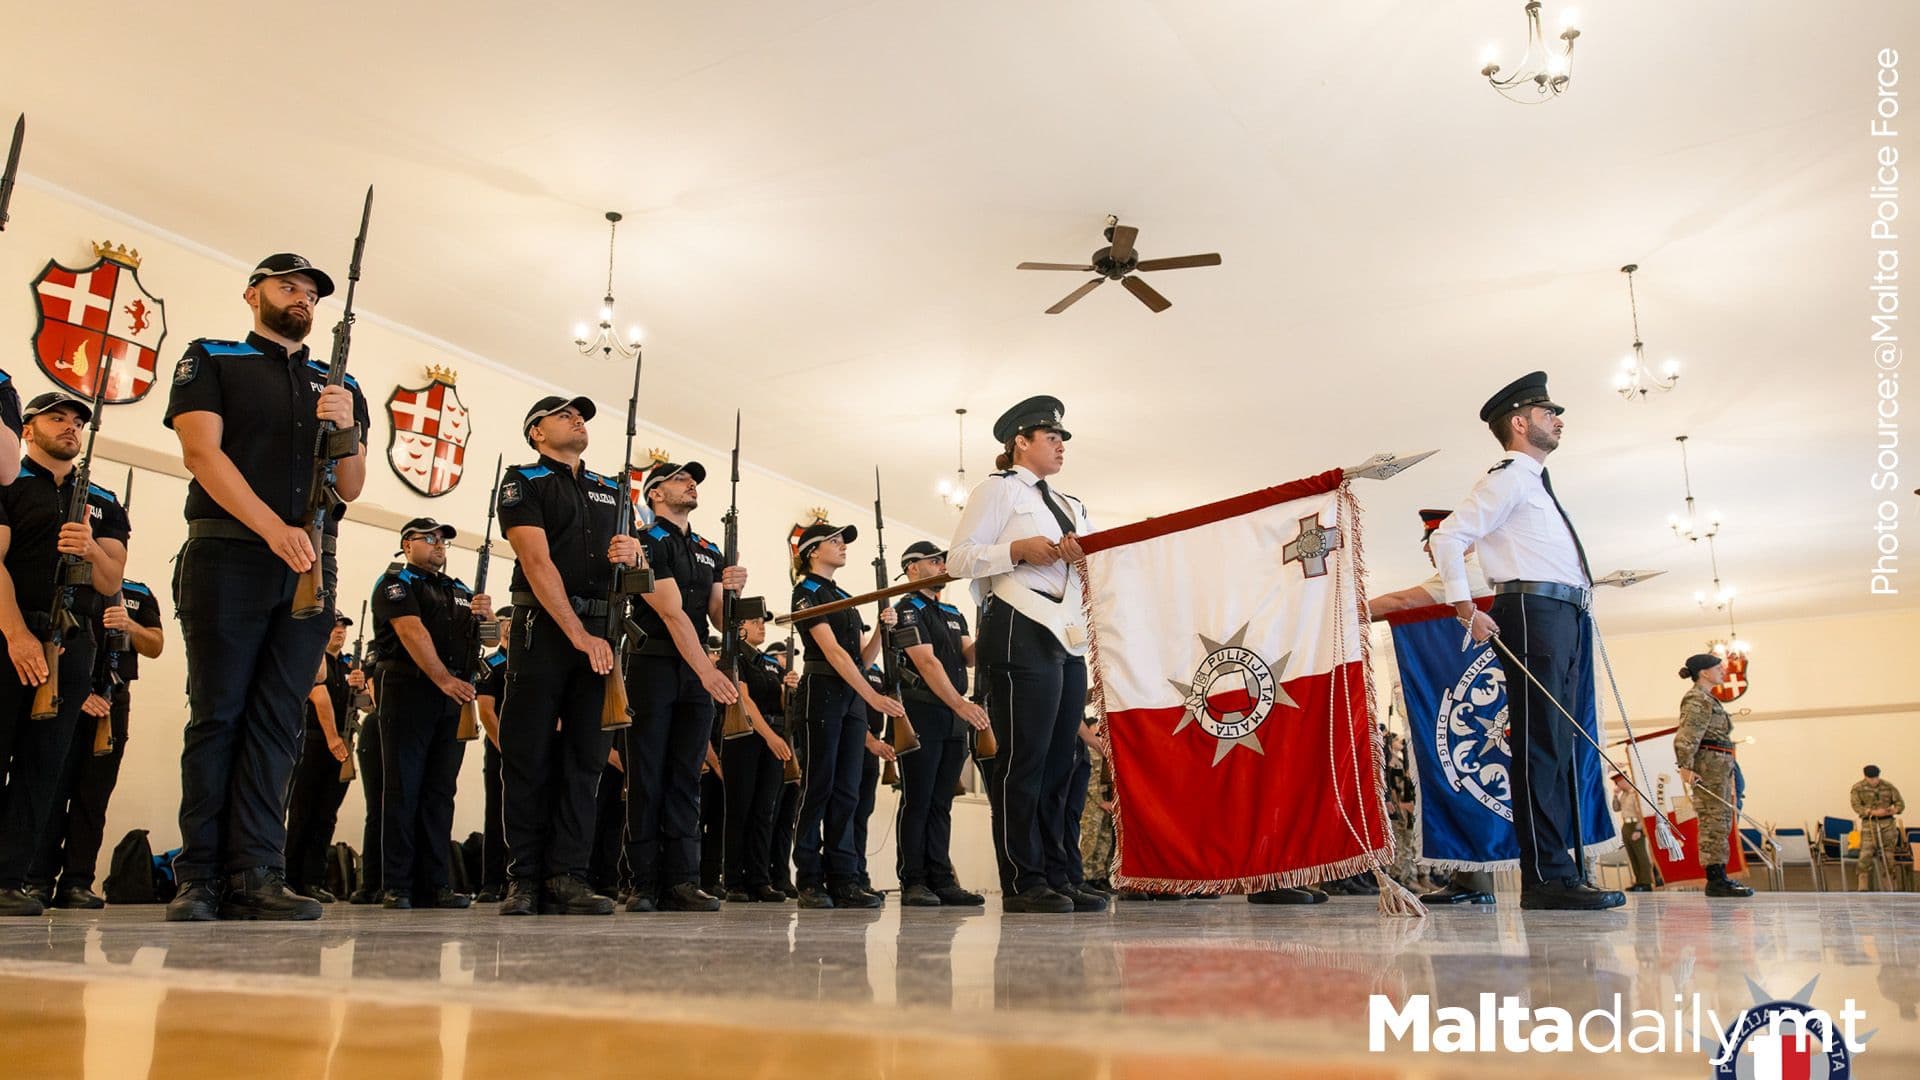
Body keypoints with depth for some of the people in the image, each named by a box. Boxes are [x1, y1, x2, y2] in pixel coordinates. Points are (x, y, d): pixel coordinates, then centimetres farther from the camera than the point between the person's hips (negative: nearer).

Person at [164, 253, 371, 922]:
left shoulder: (339, 386, 20)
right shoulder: (210, 360, 11)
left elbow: (350, 488, 13)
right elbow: (202, 451, -5)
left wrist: (346, 430, -9)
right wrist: (275, 529, -17)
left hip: (311, 567, 3)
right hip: (227, 558, -3)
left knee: (277, 721, -1)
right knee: (217, 715, -3)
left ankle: (256, 874, -3)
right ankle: (199, 878, 0)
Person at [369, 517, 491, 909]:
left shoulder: (460, 591, 23)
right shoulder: (396, 582, 3)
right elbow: (412, 631, -12)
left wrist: (486, 614, -6)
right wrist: (444, 679, -24)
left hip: (454, 698, 6)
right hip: (409, 692, -6)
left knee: (440, 792, 4)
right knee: (403, 790, -5)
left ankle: (436, 884, 5)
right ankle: (396, 886, -3)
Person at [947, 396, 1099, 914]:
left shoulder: (1070, 506, 26)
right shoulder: (998, 490, 4)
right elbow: (958, 559, -5)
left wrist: (1082, 553, -1)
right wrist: (1018, 550, -16)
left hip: (1068, 639, 8)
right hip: (1021, 634, -8)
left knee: (1059, 763, 6)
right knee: (1024, 759, -8)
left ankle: (1056, 878, 10)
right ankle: (1023, 882, -4)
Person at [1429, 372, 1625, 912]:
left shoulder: (1538, 483, 27)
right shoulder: (1508, 477, -2)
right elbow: (1448, 537, -13)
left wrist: (1579, 610, 17)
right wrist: (1466, 609, -18)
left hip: (1566, 620, 10)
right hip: (1534, 610, -10)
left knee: (1562, 745, 9)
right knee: (1540, 743, -14)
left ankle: (1570, 871, 13)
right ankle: (1546, 878, -15)